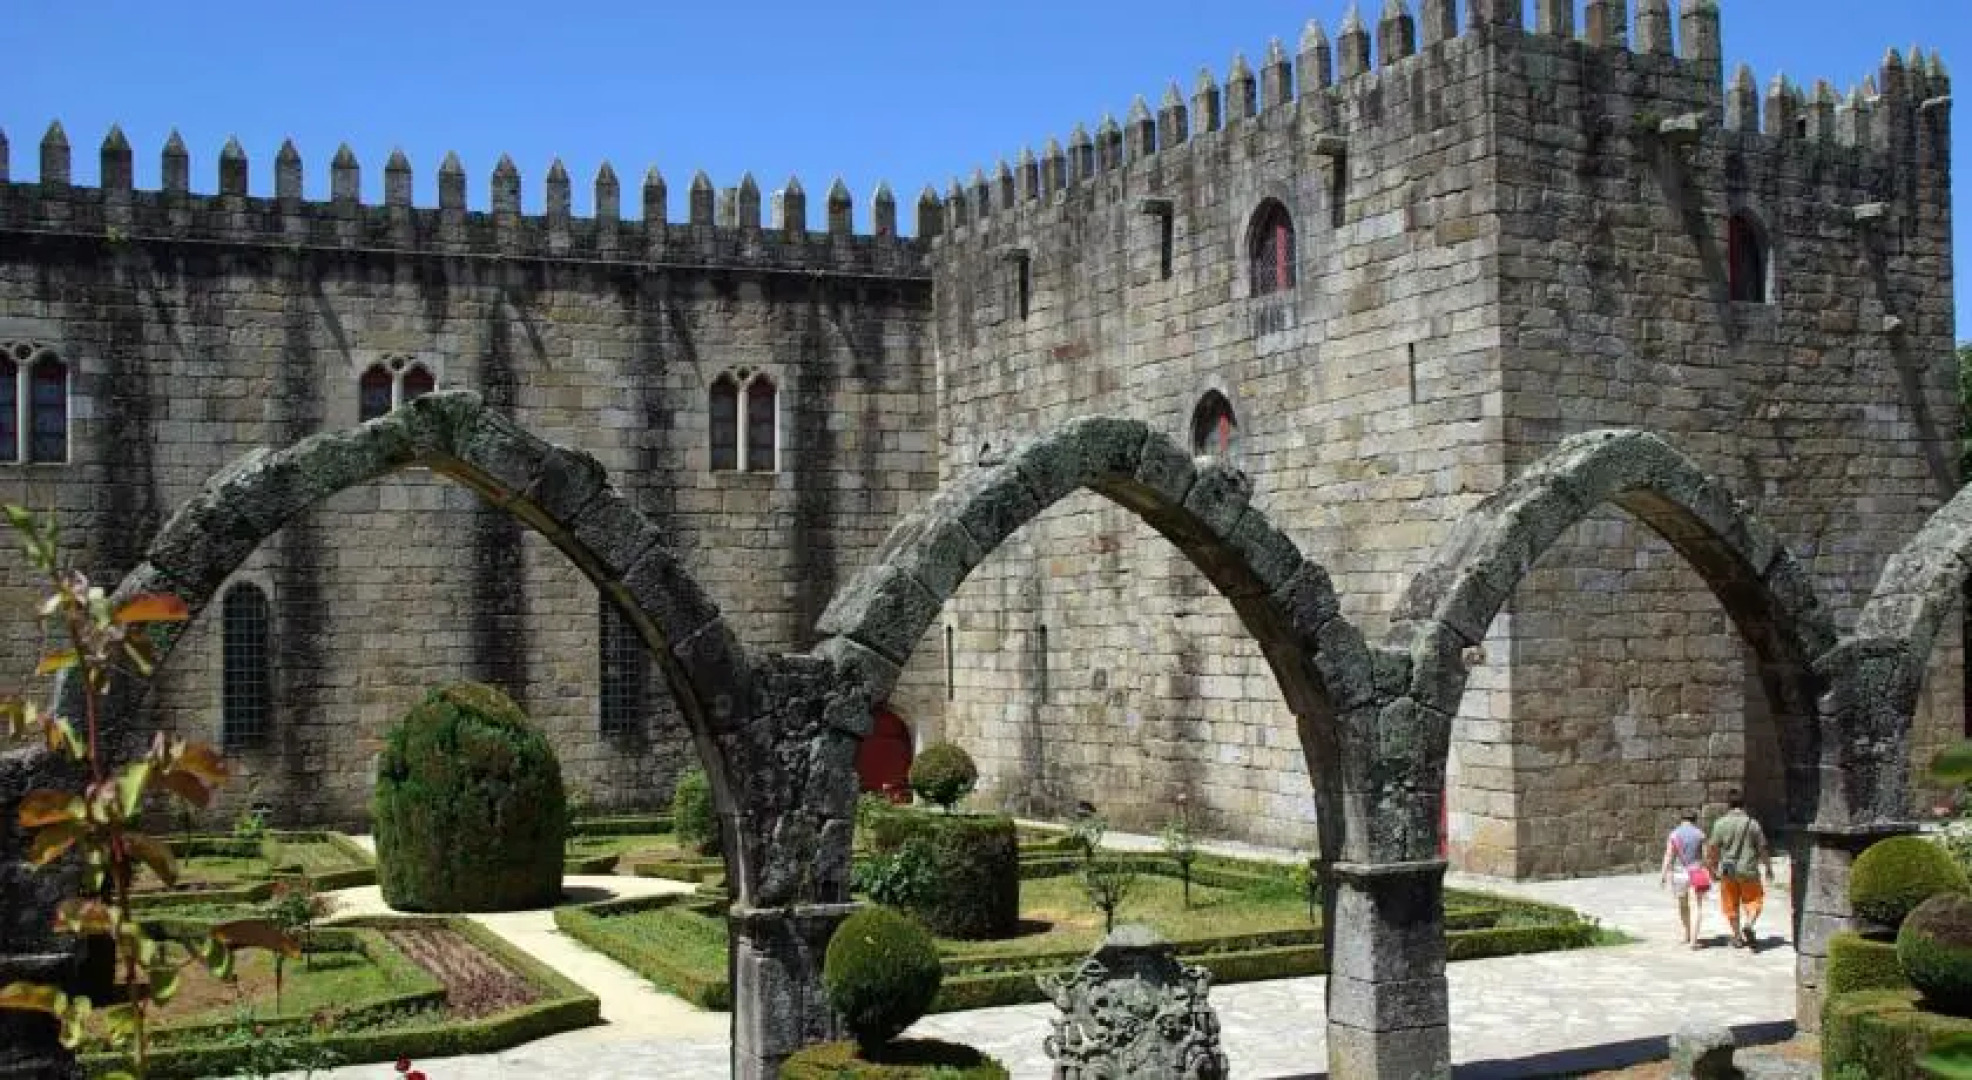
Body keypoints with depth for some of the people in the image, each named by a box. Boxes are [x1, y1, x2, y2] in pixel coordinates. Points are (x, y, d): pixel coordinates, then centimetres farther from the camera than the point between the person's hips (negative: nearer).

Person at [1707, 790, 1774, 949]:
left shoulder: (1720, 824, -4)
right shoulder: (1752, 823, -4)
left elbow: (1714, 848, -5)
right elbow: (1762, 848, 1)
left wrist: (1714, 867, 8)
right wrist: (1768, 867, 13)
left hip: (1728, 871, 1)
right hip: (1748, 869, -1)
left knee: (1731, 905, 12)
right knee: (1754, 900, 14)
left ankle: (1737, 937, 14)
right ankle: (1748, 925, -10)